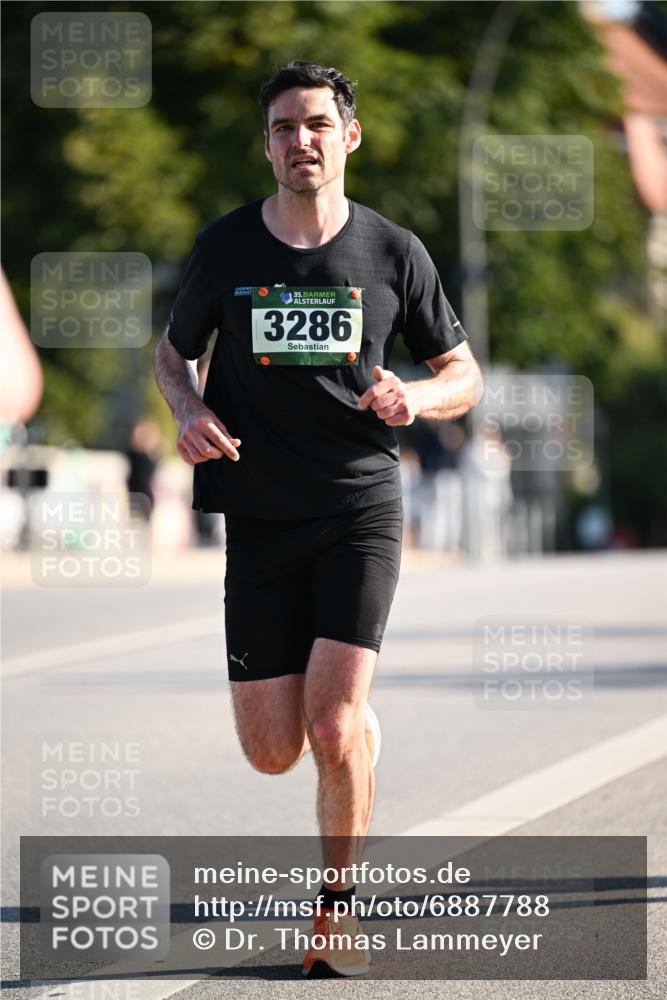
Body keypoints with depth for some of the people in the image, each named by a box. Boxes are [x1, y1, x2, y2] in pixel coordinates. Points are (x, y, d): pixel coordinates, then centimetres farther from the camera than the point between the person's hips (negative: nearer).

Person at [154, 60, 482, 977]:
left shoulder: (393, 253, 0)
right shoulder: (225, 248, 1)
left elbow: (462, 374, 9)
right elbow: (173, 352, 17)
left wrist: (418, 398, -14)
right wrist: (191, 412, -5)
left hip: (362, 506, -1)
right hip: (260, 518, 2)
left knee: (334, 727, -18)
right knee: (272, 752, 0)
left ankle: (339, 907, 3)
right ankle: (354, 717, 37)